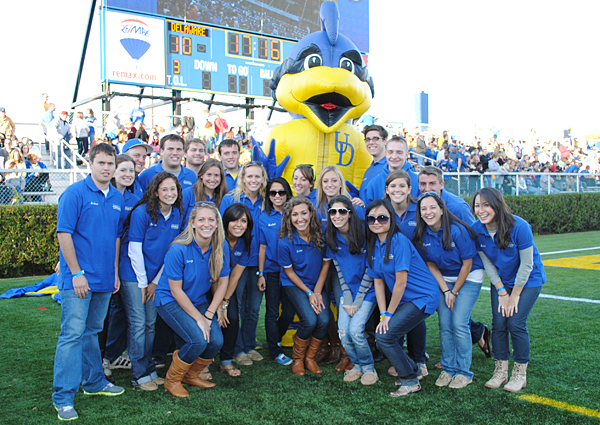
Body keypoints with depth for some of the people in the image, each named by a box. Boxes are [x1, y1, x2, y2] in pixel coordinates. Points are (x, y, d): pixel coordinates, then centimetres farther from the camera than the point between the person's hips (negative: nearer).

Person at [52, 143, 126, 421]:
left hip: (104, 279, 6)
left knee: (92, 331, 19)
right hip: (78, 279, -6)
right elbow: (63, 234, -12)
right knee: (72, 333, -6)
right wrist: (77, 273, -16)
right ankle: (63, 397, 2)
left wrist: (115, 272, 13)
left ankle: (94, 382, 31)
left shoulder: (117, 198, 10)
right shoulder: (74, 194, -9)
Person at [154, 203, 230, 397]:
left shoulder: (221, 247, -10)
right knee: (198, 339, -24)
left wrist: (208, 315, -10)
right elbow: (176, 290, -18)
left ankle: (191, 375, 16)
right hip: (170, 300, -5)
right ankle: (172, 381, 3)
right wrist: (198, 318, -18)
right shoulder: (179, 249, -23)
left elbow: (222, 282, -2)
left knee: (216, 341, -14)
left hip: (198, 300, 5)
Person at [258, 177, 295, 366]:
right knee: (272, 313, 5)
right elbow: (262, 247, 2)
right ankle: (275, 351, 17)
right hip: (272, 271, -1)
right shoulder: (264, 218, 0)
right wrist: (260, 274, 0)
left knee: (289, 312, 6)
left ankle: (275, 340, 31)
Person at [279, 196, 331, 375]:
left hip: (318, 284, 3)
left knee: (324, 320, -18)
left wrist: (317, 291, -8)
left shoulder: (321, 235, -14)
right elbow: (289, 271, -6)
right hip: (294, 284, -2)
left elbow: (326, 263, -2)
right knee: (310, 320, -22)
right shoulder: (286, 242, -18)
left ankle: (310, 357, 9)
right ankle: (297, 358, 6)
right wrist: (308, 293, -10)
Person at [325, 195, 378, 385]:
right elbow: (339, 270, 2)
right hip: (348, 290, 4)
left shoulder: (364, 233, -16)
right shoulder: (331, 237, -2)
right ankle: (356, 365, 19)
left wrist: (358, 300, -13)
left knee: (355, 329, -17)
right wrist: (347, 299, -6)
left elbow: (370, 269, -12)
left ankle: (368, 367, 9)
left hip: (367, 290, -4)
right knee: (343, 332, -8)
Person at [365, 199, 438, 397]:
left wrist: (389, 314, -12)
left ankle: (410, 381, 3)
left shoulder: (399, 241, -19)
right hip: (404, 299, 8)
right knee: (382, 339, 2)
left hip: (423, 298, -8)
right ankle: (414, 369, 25)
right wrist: (383, 314, -4)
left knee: (384, 335, -15)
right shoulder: (372, 246, 4)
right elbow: (378, 282, 5)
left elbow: (401, 282, -18)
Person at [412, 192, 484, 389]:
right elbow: (431, 264, 0)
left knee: (459, 323, -12)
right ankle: (448, 369, 13)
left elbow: (467, 264, -16)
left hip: (469, 277, -4)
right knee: (445, 324, -1)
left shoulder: (457, 230, -25)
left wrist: (454, 292, -9)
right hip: (443, 279, 4)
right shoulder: (421, 235, -11)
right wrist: (445, 291, -7)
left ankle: (464, 372, 2)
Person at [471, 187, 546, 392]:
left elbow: (526, 264, -19)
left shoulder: (519, 226, -28)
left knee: (515, 323, -11)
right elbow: (487, 263, -5)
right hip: (501, 281, 4)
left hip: (528, 280, -4)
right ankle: (500, 371, 14)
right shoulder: (477, 229, -15)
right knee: (498, 324, -3)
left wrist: (515, 295, -14)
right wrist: (501, 292, -7)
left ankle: (520, 374, 7)